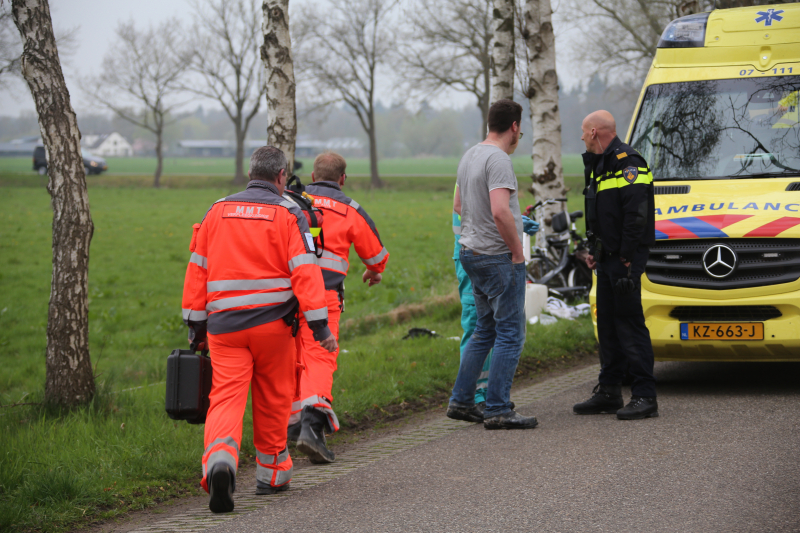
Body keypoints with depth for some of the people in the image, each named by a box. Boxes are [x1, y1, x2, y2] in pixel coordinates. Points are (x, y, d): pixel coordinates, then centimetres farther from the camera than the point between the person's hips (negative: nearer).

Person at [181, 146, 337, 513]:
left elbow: (197, 271, 10)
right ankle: (271, 473, 26)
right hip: (272, 322, -1)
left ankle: (220, 459, -30)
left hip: (224, 325, 1)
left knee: (226, 397, -4)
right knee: (273, 400, 15)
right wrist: (320, 327, -9)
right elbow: (305, 272, -10)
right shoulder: (288, 215, -1)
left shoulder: (217, 212, 9)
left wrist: (196, 327, 16)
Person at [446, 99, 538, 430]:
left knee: (485, 330, 17)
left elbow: (458, 206, 25)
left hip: (471, 253, 10)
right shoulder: (498, 159, -16)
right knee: (510, 334, -4)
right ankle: (498, 411, -4)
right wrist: (517, 250, -17)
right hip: (498, 257, -10)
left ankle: (461, 401, 18)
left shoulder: (469, 156, 14)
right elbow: (500, 211, -27)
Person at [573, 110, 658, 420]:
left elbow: (636, 214, -20)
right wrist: (594, 250, 18)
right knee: (607, 325, 12)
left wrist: (627, 257, -21)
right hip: (608, 257, 10)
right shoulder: (599, 165, 19)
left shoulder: (627, 163, -13)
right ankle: (609, 392, 18)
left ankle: (644, 396, -9)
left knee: (630, 323, -11)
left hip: (626, 258, -10)